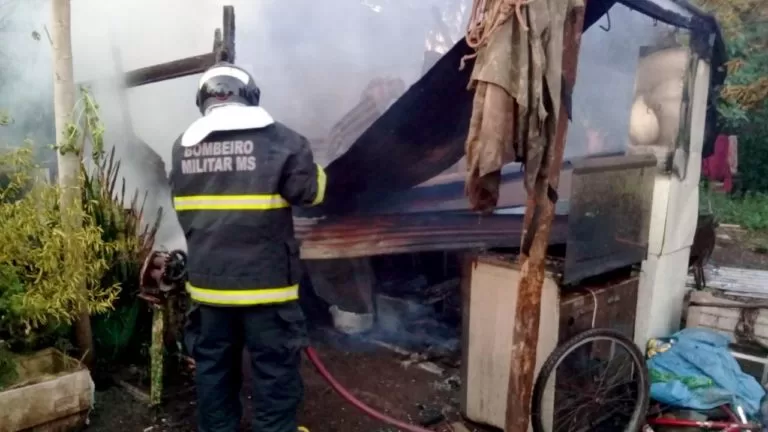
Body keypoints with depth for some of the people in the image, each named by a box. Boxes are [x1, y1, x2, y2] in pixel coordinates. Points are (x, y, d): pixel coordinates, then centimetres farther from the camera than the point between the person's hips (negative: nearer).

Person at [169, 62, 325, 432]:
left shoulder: (183, 147, 5)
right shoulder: (279, 139, -12)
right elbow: (311, 192, -5)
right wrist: (308, 166, 13)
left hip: (208, 278, 5)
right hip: (264, 279, -5)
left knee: (213, 364, 18)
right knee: (275, 368, 8)